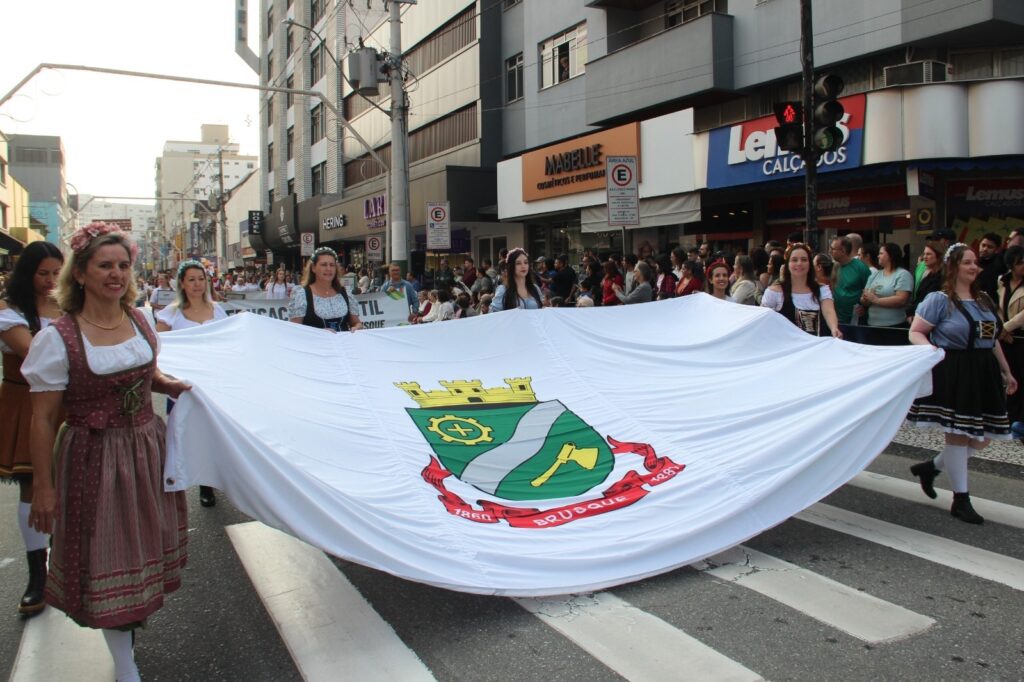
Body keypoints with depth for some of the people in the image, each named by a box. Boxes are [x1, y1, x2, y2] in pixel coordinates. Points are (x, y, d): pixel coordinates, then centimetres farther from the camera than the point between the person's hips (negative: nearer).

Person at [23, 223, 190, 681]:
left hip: (147, 448, 5)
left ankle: (134, 617, 45)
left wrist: (177, 387, -3)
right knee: (107, 554, 6)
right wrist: (43, 487, -10)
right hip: (94, 458, -5)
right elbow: (43, 419, -12)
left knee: (143, 540, 17)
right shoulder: (58, 338, -15)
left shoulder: (140, 320, 1)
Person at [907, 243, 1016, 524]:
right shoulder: (939, 299, -7)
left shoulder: (984, 299, 15)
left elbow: (992, 340, 21)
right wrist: (931, 349, -28)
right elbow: (915, 333, -9)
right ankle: (961, 499, 8)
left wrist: (1006, 371, 22)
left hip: (983, 373, 7)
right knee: (958, 434, -2)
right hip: (952, 373, -7)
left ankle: (930, 467, 26)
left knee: (982, 437, 8)